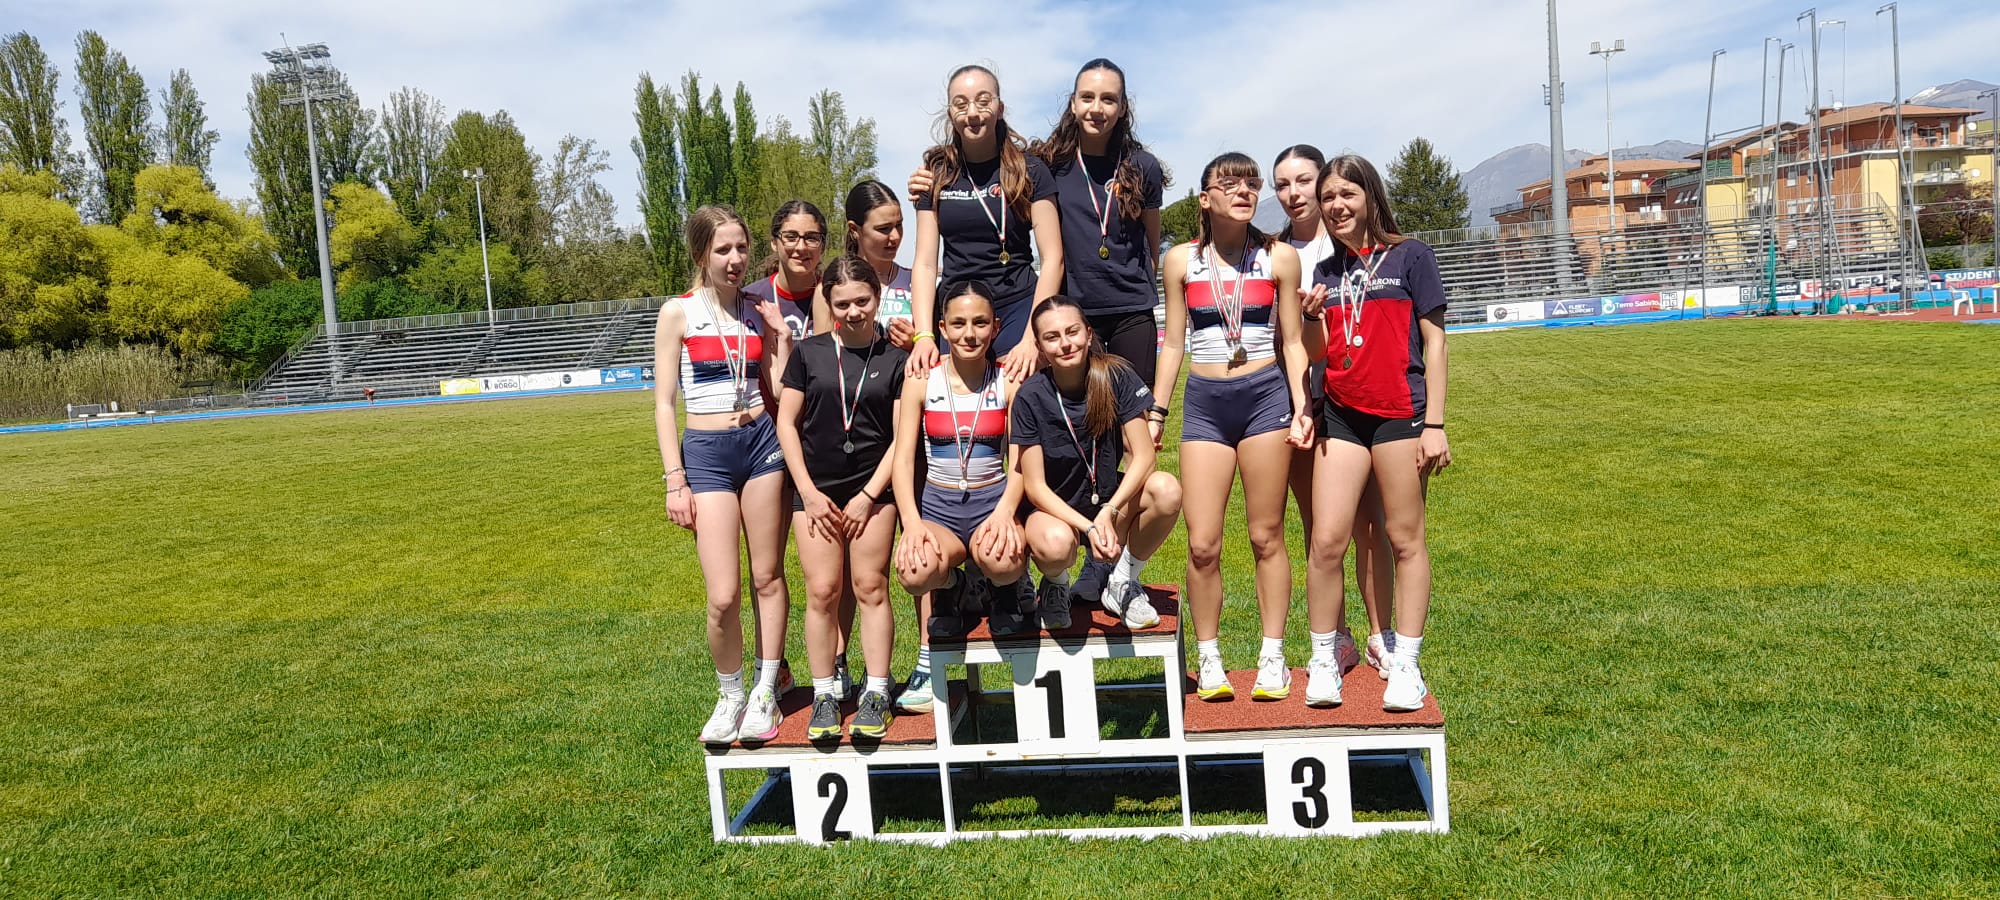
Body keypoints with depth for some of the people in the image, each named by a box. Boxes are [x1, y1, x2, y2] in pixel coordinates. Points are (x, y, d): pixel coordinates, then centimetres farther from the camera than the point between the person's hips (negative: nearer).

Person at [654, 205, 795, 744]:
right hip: (706, 452, -3)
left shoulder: (759, 314, 8)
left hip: (762, 442, 3)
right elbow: (664, 402, -2)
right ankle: (731, 696, 16)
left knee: (768, 577, 7)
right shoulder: (679, 313, -2)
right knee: (724, 596, -7)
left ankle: (765, 694, 20)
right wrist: (675, 481, -7)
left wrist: (782, 338, -3)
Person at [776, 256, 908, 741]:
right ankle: (825, 695, 10)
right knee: (822, 591, -1)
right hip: (815, 488, 1)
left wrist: (869, 495, -6)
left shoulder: (895, 359, 1)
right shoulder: (809, 352, 3)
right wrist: (809, 491, -3)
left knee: (870, 588, 0)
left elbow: (903, 435, 0)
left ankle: (876, 694, 9)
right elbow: (786, 422, 4)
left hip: (872, 489, -1)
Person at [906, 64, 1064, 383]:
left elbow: (1053, 258, -3)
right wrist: (924, 336, -8)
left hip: (1018, 307, -2)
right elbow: (925, 263, 5)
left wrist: (1032, 338, -14)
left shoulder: (1029, 171, 2)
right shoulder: (937, 174, 9)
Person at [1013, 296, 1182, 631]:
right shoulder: (1030, 397, -15)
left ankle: (1123, 584, -2)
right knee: (1054, 543, -38)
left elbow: (1142, 455, -14)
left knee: (1167, 490, -28)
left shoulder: (1117, 376, -12)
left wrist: (1108, 513, -29)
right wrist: (1088, 527, -28)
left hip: (1111, 499, 2)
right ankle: (1056, 586, 3)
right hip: (1056, 509, -2)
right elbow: (1035, 486, -14)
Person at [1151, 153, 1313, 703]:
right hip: (1204, 403, 1)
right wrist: (1155, 413, 6)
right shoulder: (1181, 260, 4)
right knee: (1202, 544, -3)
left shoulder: (1279, 258, 2)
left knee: (1267, 537, 5)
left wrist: (1302, 406, -5)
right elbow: (1173, 343, 8)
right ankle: (1209, 660, 13)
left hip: (1265, 396, 0)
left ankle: (1273, 658, 18)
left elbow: (1291, 341, 6)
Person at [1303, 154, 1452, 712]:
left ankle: (1405, 664, 12)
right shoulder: (1326, 272, 14)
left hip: (1399, 413, -4)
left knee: (1404, 540, 3)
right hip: (1342, 415, 4)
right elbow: (1319, 353, 12)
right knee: (1326, 541, -2)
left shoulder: (1410, 256, 2)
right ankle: (1323, 660, 9)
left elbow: (1432, 341, -1)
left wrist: (1435, 424, -7)